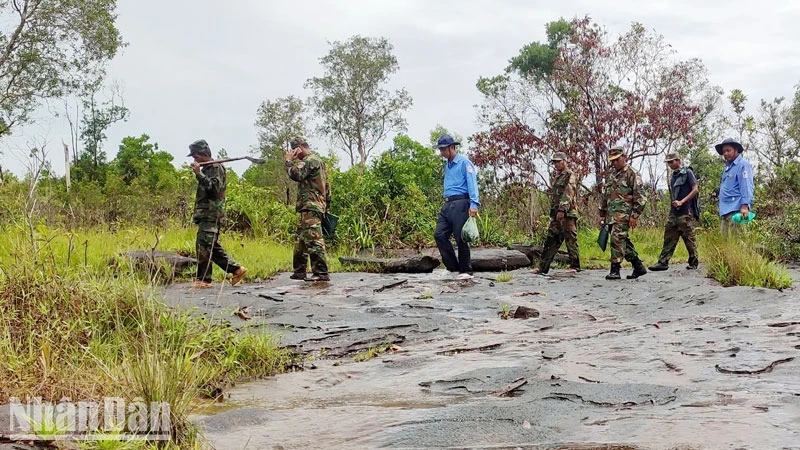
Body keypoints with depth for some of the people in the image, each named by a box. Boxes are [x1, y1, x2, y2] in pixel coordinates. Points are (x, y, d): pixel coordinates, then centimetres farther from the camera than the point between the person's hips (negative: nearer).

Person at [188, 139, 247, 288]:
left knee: (203, 246, -12)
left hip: (211, 214, -10)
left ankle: (204, 279, -10)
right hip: (205, 214, 10)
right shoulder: (206, 168, 21)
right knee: (213, 248, 10)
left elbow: (214, 188, -21)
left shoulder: (216, 168, -7)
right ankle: (236, 269, 15)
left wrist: (199, 174, -22)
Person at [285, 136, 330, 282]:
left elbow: (296, 174, -22)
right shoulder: (318, 161, 23)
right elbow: (327, 187, 25)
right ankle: (299, 271, 20)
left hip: (311, 206, -11)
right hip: (311, 206, 11)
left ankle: (321, 273, -18)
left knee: (313, 239, -14)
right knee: (300, 240, 15)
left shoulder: (311, 160, -9)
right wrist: (326, 206, 25)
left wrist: (289, 160, -6)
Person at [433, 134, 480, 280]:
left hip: (460, 204, -8)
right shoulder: (448, 164, 19)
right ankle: (453, 267, 5)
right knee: (439, 234, -1)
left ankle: (466, 271, 5)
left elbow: (472, 183, -13)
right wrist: (447, 203, 14)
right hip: (448, 205, 8)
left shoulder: (464, 162, -6)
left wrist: (474, 204, -22)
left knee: (460, 238, -5)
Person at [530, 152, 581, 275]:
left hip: (568, 213, -8)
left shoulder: (570, 175, -7)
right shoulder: (554, 176, 19)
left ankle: (575, 266, 4)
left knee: (571, 239, -3)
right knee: (551, 240, 6)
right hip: (555, 213, 8)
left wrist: (562, 210, -26)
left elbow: (568, 194, -18)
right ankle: (543, 267, 6)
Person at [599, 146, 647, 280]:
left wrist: (635, 215, -15)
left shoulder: (632, 174, -5)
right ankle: (638, 267, 18)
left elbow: (640, 197, -10)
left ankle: (615, 270, -12)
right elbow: (606, 195, 25)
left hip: (624, 214, -8)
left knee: (617, 239, -14)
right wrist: (602, 213, 21)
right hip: (611, 214, 8)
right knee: (624, 241, 10)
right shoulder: (611, 174, 18)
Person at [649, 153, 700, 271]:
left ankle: (693, 262, 9)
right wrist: (671, 207, 15)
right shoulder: (673, 177, 18)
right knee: (669, 238, 2)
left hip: (686, 213, -7)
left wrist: (682, 202, -16)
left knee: (689, 238, -1)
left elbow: (695, 190, -9)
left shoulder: (687, 172, -2)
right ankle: (663, 262, -1)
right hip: (673, 213, 7)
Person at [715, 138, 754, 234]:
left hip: (735, 210, -9)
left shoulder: (743, 164, -3)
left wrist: (745, 205, -24)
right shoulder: (728, 166, 25)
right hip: (725, 211, 9)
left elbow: (746, 186, -13)